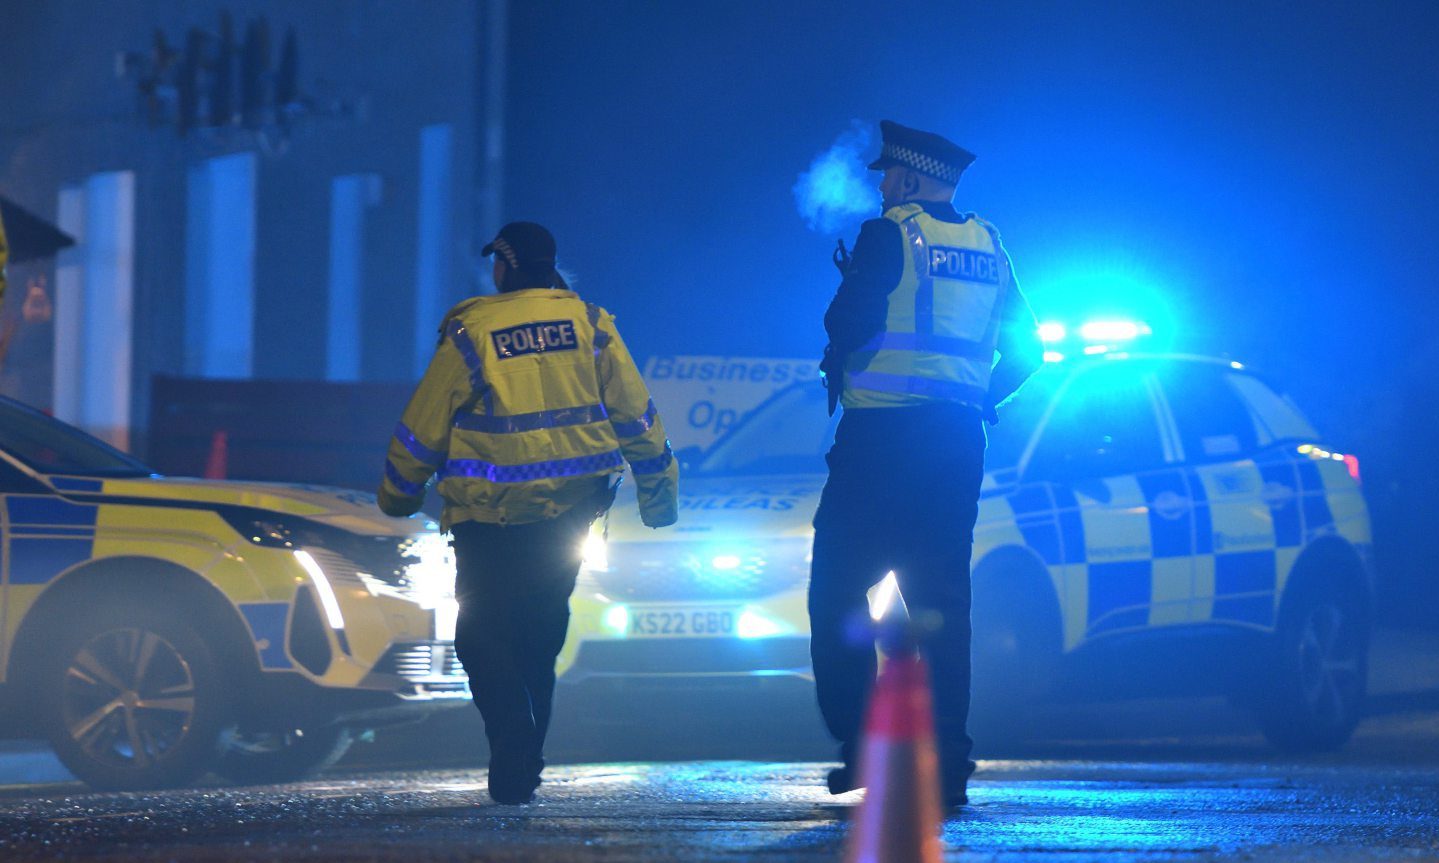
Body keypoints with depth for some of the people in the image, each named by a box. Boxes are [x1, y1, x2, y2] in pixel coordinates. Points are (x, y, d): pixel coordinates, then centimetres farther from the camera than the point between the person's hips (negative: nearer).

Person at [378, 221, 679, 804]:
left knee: (482, 634, 3)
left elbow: (424, 425, 1)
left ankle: (513, 751, -13)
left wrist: (398, 495, 16)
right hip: (571, 509, 4)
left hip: (491, 513, -4)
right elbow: (635, 414, 6)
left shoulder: (470, 333, -5)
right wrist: (659, 492, 15)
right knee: (540, 633, 17)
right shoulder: (590, 325, 3)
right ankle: (527, 757, 20)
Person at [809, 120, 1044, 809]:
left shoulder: (890, 235, -5)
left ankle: (861, 743, -10)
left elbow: (852, 324, -15)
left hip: (884, 435, -6)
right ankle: (948, 758, 1)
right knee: (941, 599, 7)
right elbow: (1025, 350, 16)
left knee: (837, 592, 0)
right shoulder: (988, 247, 14)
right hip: (959, 441, 6)